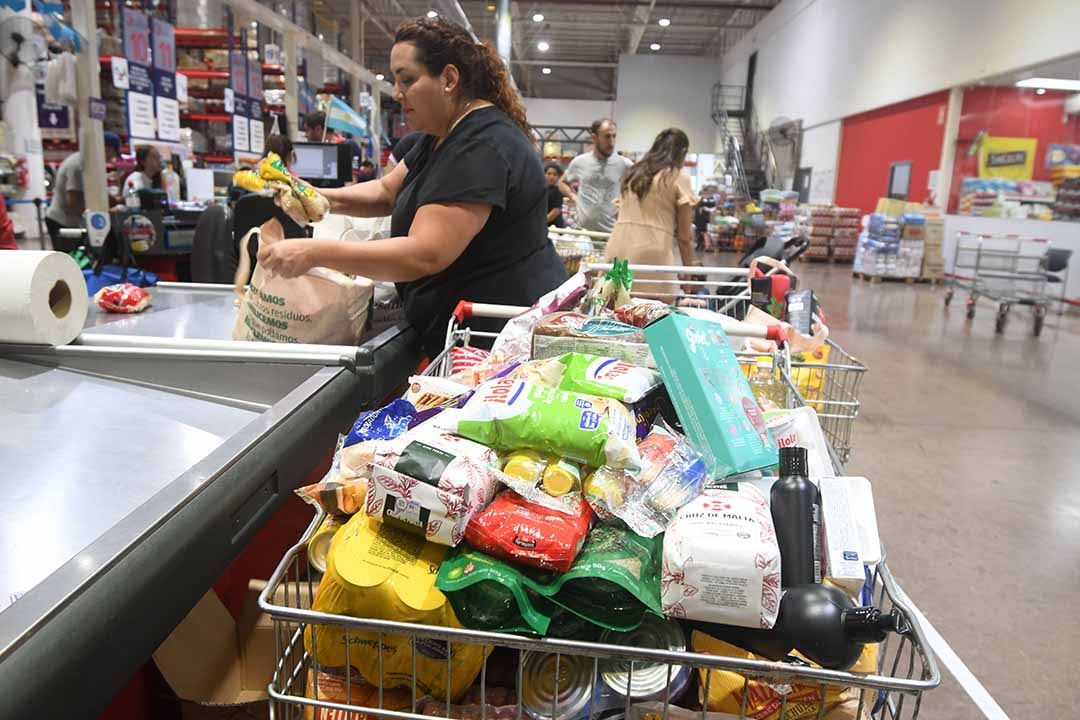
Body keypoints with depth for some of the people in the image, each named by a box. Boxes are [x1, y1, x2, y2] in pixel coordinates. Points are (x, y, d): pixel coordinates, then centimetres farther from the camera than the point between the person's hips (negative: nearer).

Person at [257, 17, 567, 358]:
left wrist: (315, 253, -28)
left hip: (503, 334, -10)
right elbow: (387, 192, 14)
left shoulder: (482, 146, -22)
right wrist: (323, 199, -3)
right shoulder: (444, 134, 11)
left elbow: (426, 255, -30)